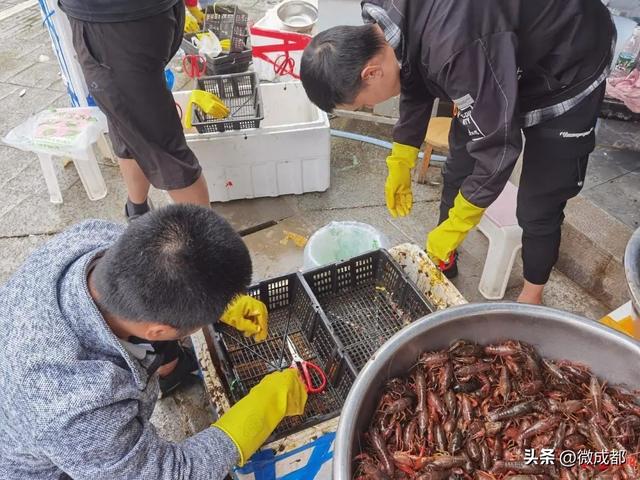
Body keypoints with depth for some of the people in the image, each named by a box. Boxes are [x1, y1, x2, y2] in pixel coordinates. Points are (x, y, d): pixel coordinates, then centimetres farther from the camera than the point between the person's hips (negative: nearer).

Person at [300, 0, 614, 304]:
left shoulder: (454, 46, -42)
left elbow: (497, 145, -32)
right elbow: (415, 84, 4)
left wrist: (454, 228, -21)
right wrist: (399, 165, 8)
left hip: (567, 72, -7)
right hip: (500, 62, 8)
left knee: (536, 209, -3)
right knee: (457, 172, 12)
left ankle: (532, 296, 23)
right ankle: (443, 259, 33)